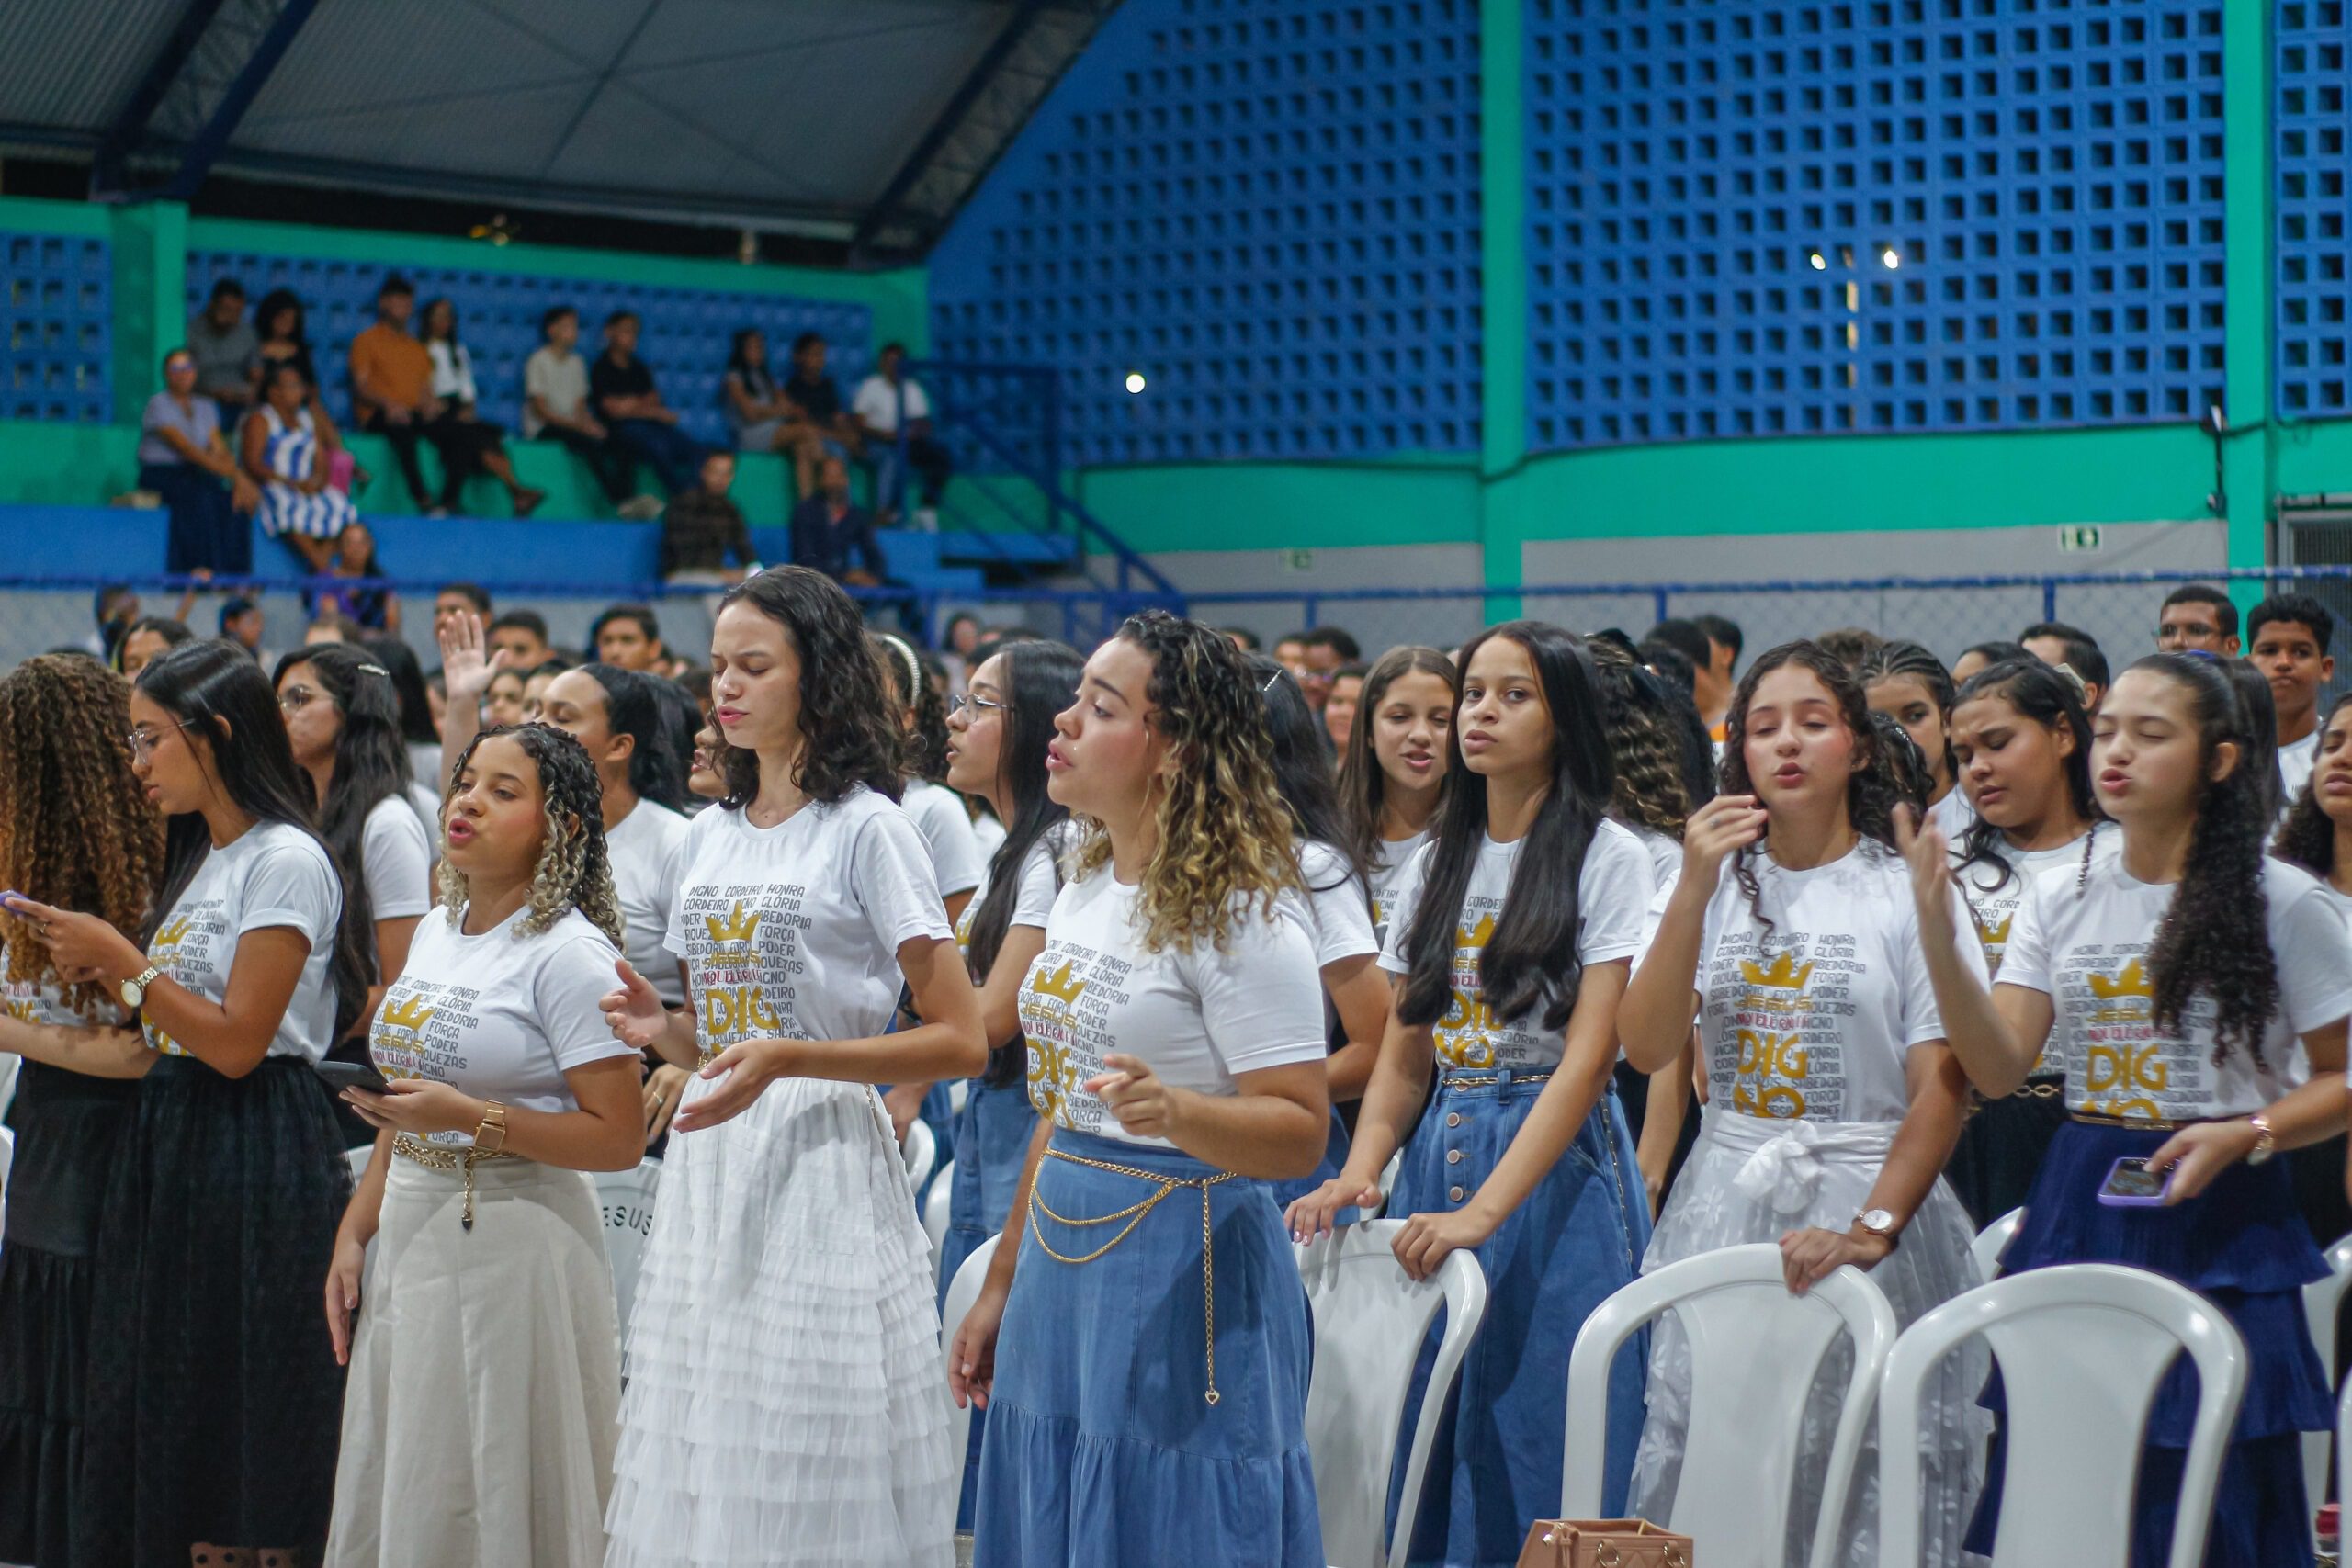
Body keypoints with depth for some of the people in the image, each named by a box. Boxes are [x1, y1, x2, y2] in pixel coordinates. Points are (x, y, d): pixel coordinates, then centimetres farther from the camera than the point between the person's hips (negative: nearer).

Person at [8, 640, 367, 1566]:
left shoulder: (285, 861, -12)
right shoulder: (200, 857, 17)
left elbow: (237, 1042, -17)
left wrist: (123, 962, -13)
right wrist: (99, 970, 5)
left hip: (257, 1152, -9)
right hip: (171, 1143, 9)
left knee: (240, 1432, -4)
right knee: (169, 1416, 9)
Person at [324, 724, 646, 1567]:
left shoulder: (569, 952, -12)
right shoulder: (436, 930, 12)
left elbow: (618, 1138, -17)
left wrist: (472, 1117, -23)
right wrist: (354, 1234, 14)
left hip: (514, 1247, -8)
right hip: (409, 1238, 8)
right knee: (398, 1497, 13)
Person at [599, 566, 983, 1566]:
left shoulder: (867, 830, -6)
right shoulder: (712, 836, 13)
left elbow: (960, 1040, -11)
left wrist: (786, 1060, -20)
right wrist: (664, 1031, -1)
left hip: (818, 1164, -6)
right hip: (705, 1164, 6)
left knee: (808, 1479, -4)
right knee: (698, 1471, 8)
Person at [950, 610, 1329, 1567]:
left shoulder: (1242, 916, -14)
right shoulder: (1083, 890, 10)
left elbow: (1301, 1132, -17)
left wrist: (1176, 1112, -35)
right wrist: (1003, 1283, 20)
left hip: (1182, 1274, -8)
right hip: (1063, 1269, 8)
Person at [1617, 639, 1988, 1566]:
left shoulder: (1908, 892, -2)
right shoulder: (1714, 884, 9)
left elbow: (1943, 1090, -8)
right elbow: (1646, 1048, -3)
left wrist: (1872, 1230, -21)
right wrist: (1695, 889, -12)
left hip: (1863, 1212, -3)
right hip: (1725, 1206, 3)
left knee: (1864, 1492, -1)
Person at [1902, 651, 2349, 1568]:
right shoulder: (2061, 904, 8)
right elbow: (1998, 1068, -2)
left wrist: (2243, 1135, -16)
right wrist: (1937, 927, -12)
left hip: (2221, 1221, -3)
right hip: (2081, 1214, 4)